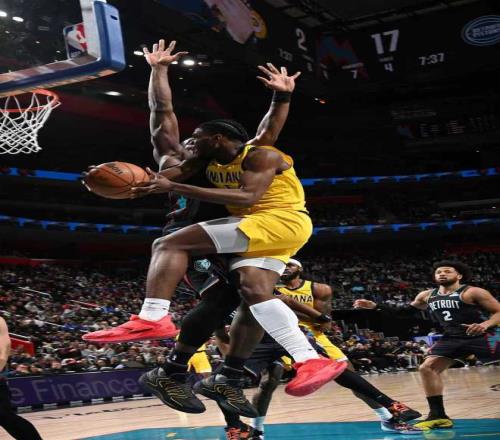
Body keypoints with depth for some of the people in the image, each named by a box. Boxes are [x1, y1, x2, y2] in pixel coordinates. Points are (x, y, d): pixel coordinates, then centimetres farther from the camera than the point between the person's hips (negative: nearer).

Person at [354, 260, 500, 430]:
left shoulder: (473, 292, -8)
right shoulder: (427, 296, 10)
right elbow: (406, 311, 22)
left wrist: (485, 324, -30)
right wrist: (375, 306, 13)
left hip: (482, 336, -6)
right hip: (451, 339, 6)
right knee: (427, 368, -1)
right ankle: (438, 416, 5)